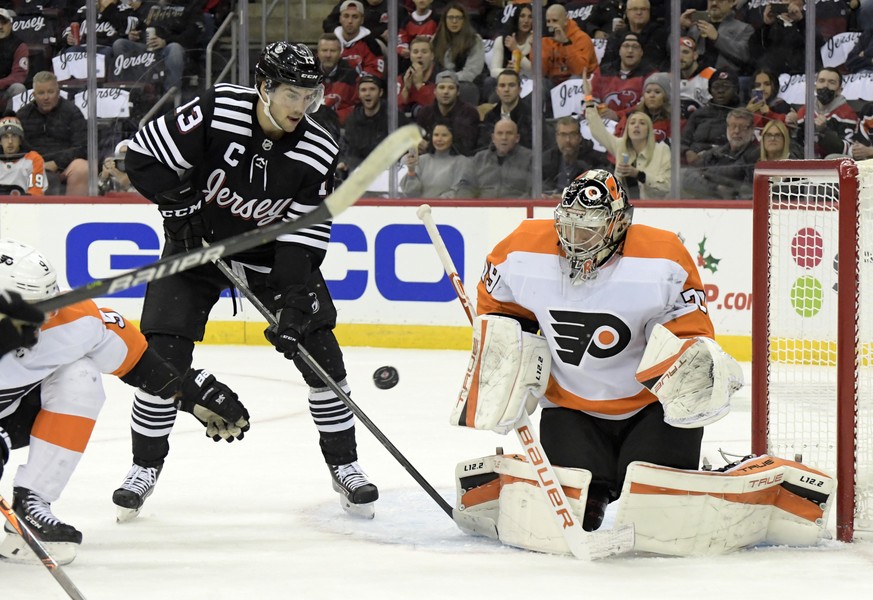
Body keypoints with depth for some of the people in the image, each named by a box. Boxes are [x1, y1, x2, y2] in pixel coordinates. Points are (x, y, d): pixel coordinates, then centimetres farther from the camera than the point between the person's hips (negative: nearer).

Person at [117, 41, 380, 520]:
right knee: (165, 351, -11)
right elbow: (144, 156, -16)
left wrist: (294, 299, -27)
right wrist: (182, 206, -22)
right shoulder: (218, 112, -25)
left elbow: (306, 232, -16)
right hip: (197, 241, -2)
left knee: (318, 347, -7)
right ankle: (145, 466, 6)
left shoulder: (318, 153, -18)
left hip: (272, 250, 2)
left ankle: (344, 465, 7)